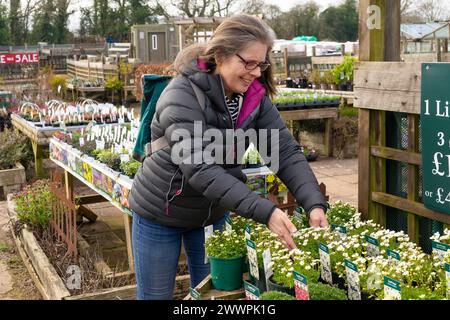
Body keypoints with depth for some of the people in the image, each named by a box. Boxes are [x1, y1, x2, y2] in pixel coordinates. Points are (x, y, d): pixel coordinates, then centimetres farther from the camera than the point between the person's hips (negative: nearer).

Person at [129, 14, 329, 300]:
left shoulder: (254, 97, -11)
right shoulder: (181, 96, -28)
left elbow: (286, 152, -14)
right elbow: (200, 169, -37)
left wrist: (315, 204, -29)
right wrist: (265, 212, -43)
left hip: (213, 213, 5)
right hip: (161, 214, -5)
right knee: (157, 295, 11)